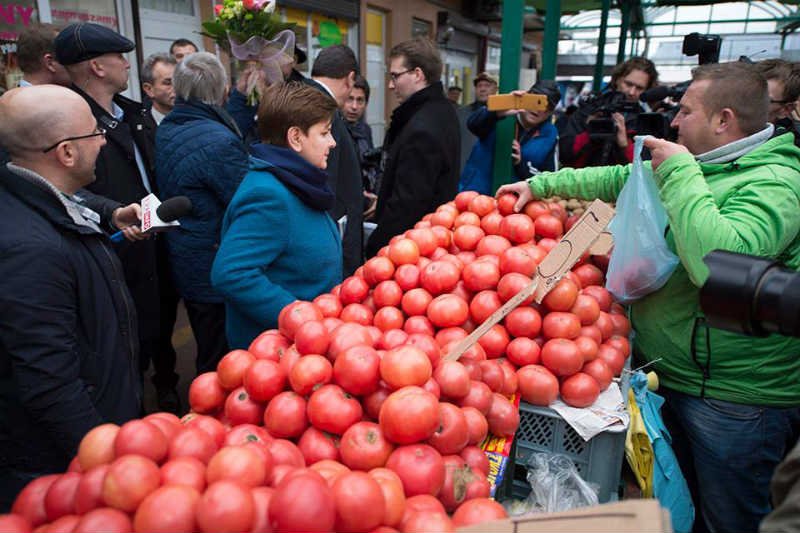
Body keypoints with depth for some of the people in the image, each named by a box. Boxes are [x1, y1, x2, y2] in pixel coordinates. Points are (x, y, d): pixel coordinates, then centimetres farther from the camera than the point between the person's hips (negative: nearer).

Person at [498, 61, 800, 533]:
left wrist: (680, 174, -26)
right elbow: (620, 179, 18)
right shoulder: (695, 167, 9)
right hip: (669, 373, 8)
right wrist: (540, 185, 15)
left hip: (735, 401, -8)